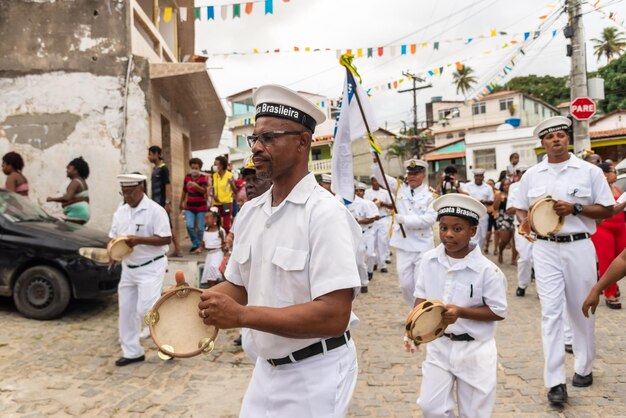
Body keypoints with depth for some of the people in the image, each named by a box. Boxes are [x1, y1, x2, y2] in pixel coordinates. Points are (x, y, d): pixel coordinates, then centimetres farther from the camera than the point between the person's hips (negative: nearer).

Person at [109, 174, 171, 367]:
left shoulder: (155, 210, -14)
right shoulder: (120, 211, 7)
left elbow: (166, 239, -17)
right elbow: (113, 237, 14)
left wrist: (139, 240, -25)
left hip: (151, 267, -7)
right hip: (128, 268, 7)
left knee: (147, 309, -13)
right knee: (126, 310, 11)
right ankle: (132, 351, 25)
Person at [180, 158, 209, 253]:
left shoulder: (203, 178, -8)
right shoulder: (187, 177, 4)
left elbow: (204, 191, -23)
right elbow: (184, 191, 16)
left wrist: (196, 185, -41)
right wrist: (181, 203, 21)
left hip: (201, 207, -3)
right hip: (189, 207, 3)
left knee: (200, 228, 0)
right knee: (189, 226, -11)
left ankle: (198, 245, 19)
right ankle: (195, 244, 8)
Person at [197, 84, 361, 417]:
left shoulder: (325, 214, -22)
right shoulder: (250, 212, 1)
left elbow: (334, 316, -28)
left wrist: (241, 316, -26)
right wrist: (198, 298, -8)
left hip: (315, 373, -6)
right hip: (267, 368, 7)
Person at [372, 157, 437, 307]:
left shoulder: (431, 195, -5)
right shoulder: (399, 188, 6)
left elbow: (429, 219, -16)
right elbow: (380, 176, -1)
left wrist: (405, 220, -20)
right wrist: (376, 159, -18)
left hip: (422, 246, -3)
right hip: (403, 245, 3)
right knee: (406, 284, 9)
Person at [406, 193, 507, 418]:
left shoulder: (487, 270, -19)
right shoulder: (429, 260, -7)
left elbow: (499, 312, -13)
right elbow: (421, 297, 4)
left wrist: (460, 312, -25)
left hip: (474, 351, -3)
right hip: (438, 345, 3)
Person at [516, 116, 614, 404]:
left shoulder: (589, 171, -1)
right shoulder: (531, 175, 6)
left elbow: (607, 210, 0)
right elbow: (521, 208, 14)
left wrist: (574, 208, -15)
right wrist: (524, 221, -9)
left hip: (579, 247, -1)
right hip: (545, 249, 1)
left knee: (581, 311, 11)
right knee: (551, 312, -3)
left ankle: (584, 368, 32)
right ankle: (555, 382, 0)